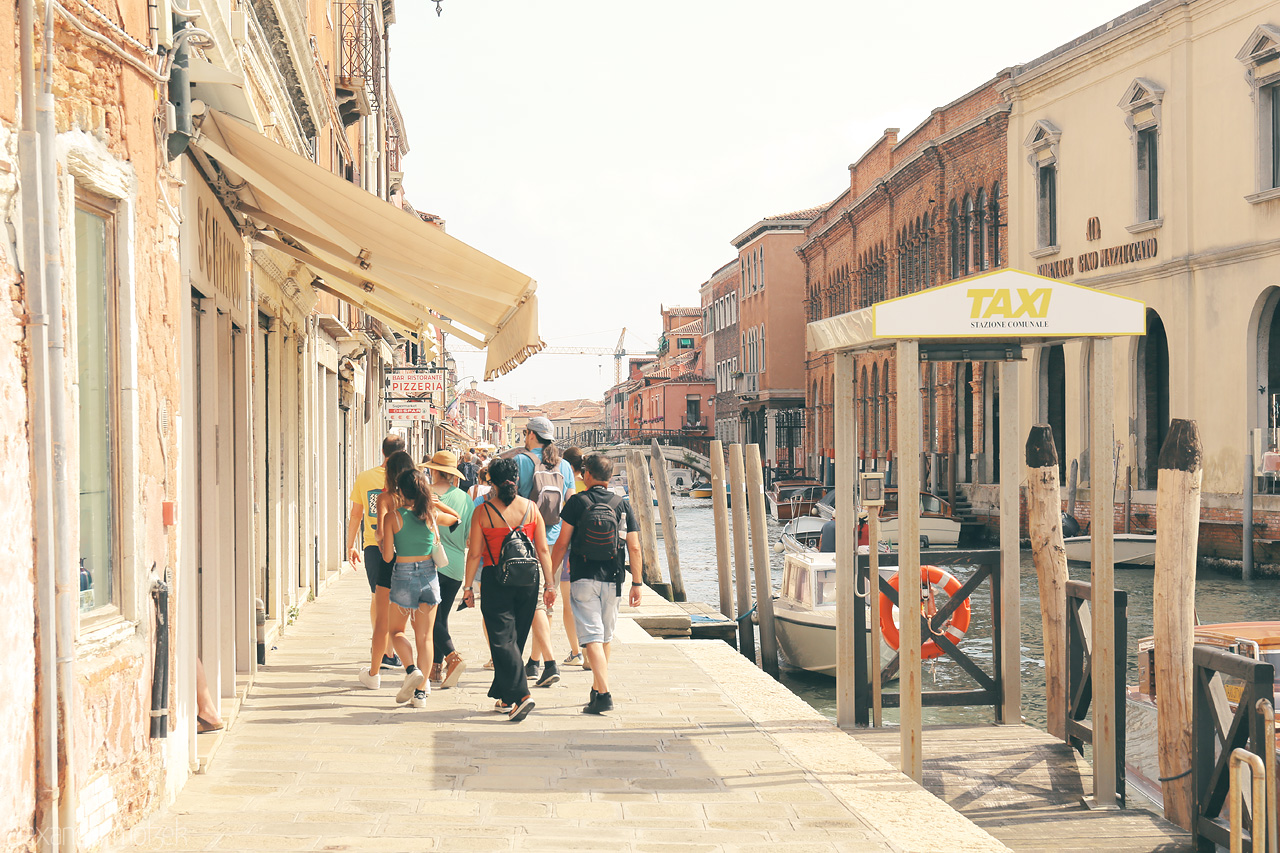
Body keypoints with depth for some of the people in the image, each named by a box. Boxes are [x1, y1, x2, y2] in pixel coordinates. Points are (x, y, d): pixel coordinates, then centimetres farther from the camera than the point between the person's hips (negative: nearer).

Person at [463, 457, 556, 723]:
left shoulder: (483, 512, -7)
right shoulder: (531, 508, 1)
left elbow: (474, 554, -5)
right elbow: (543, 550, 2)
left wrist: (468, 586, 5)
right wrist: (550, 584, 8)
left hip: (495, 579, -4)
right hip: (527, 581, 4)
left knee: (502, 640, -2)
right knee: (516, 639, 14)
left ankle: (521, 694, -16)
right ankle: (505, 697, 24)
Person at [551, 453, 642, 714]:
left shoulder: (577, 502, -2)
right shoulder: (622, 505, 5)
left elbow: (562, 543, -4)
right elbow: (634, 548, 1)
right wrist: (637, 583, 5)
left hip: (582, 578, -3)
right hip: (611, 579, 3)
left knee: (592, 637, -6)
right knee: (605, 637, 18)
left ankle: (604, 694, -18)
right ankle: (597, 690, 31)